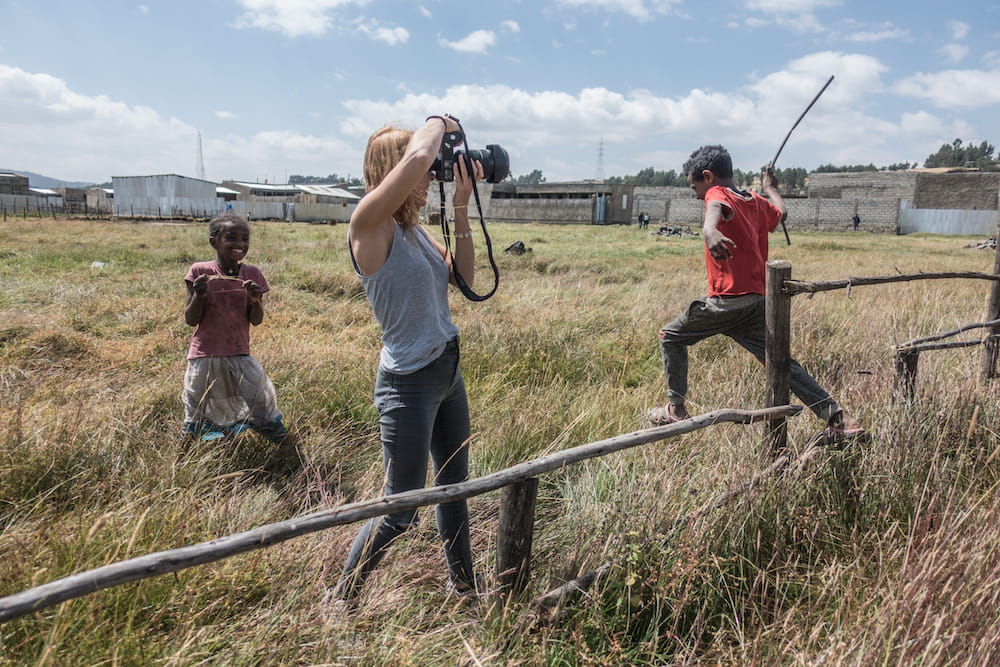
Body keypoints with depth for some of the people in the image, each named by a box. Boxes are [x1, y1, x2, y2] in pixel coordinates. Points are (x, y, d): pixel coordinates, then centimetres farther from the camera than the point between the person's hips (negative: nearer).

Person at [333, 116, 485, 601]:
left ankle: (463, 585, 40)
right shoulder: (368, 224, -18)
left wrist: (461, 208, 3)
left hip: (448, 374, 9)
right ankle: (340, 601, 25)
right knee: (399, 511, 3)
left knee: (454, 486, 21)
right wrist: (439, 121, -12)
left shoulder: (413, 229, 7)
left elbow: (462, 276, 10)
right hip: (409, 383, -9)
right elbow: (416, 157, -33)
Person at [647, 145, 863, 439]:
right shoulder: (756, 202, 15)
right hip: (757, 301, 7)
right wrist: (771, 187, 58)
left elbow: (716, 208, -32)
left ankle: (676, 409, 13)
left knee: (671, 337, 11)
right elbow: (780, 213, 38)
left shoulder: (717, 193, -6)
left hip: (726, 301, -7)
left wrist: (709, 230, -56)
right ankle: (838, 417, 4)